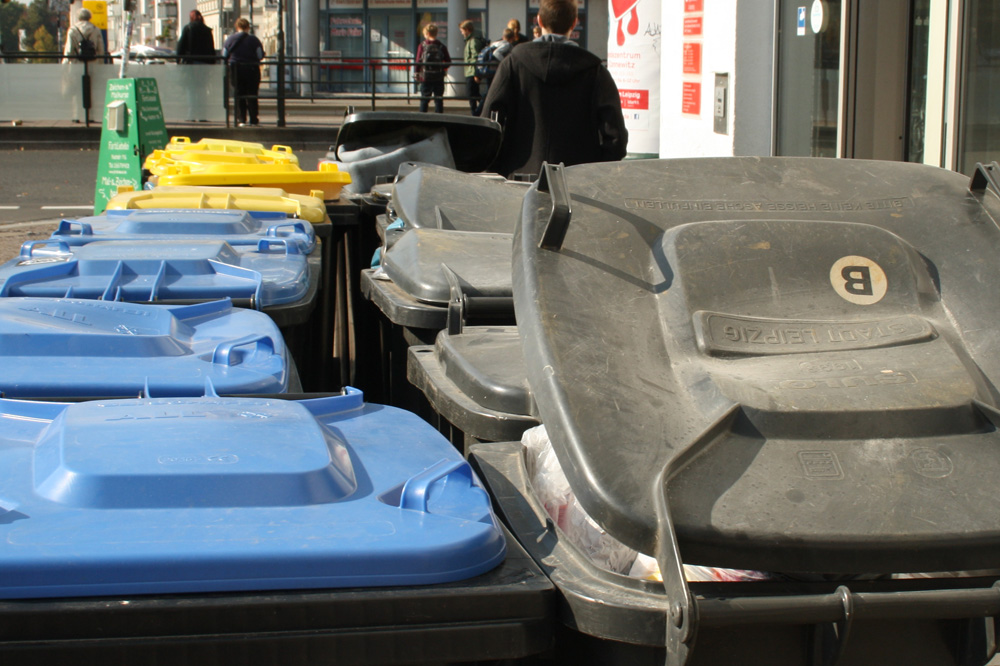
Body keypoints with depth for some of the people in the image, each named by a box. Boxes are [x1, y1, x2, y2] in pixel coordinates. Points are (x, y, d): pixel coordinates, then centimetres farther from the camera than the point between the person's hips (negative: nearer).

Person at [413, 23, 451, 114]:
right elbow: (448, 62, 0)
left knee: (424, 100, 6)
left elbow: (418, 61, -7)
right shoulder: (442, 47, -1)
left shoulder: (422, 45, -6)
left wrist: (416, 72, 5)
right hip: (439, 78, 1)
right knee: (439, 99, 8)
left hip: (425, 77, -1)